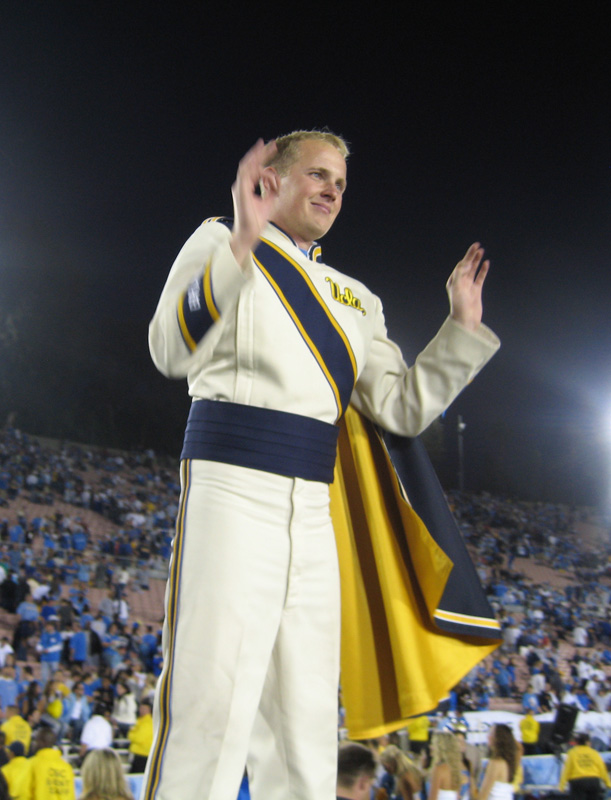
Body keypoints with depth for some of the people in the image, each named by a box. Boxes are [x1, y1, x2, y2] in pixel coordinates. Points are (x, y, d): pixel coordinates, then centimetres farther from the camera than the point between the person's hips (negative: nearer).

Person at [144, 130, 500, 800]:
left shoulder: (354, 299, 23)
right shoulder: (219, 243, 7)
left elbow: (401, 410, 15)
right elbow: (171, 349, -12)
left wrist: (463, 327, 7)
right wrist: (241, 244, -23)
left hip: (312, 505, 6)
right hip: (231, 482, -6)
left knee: (304, 723, 4)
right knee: (212, 707, -14)